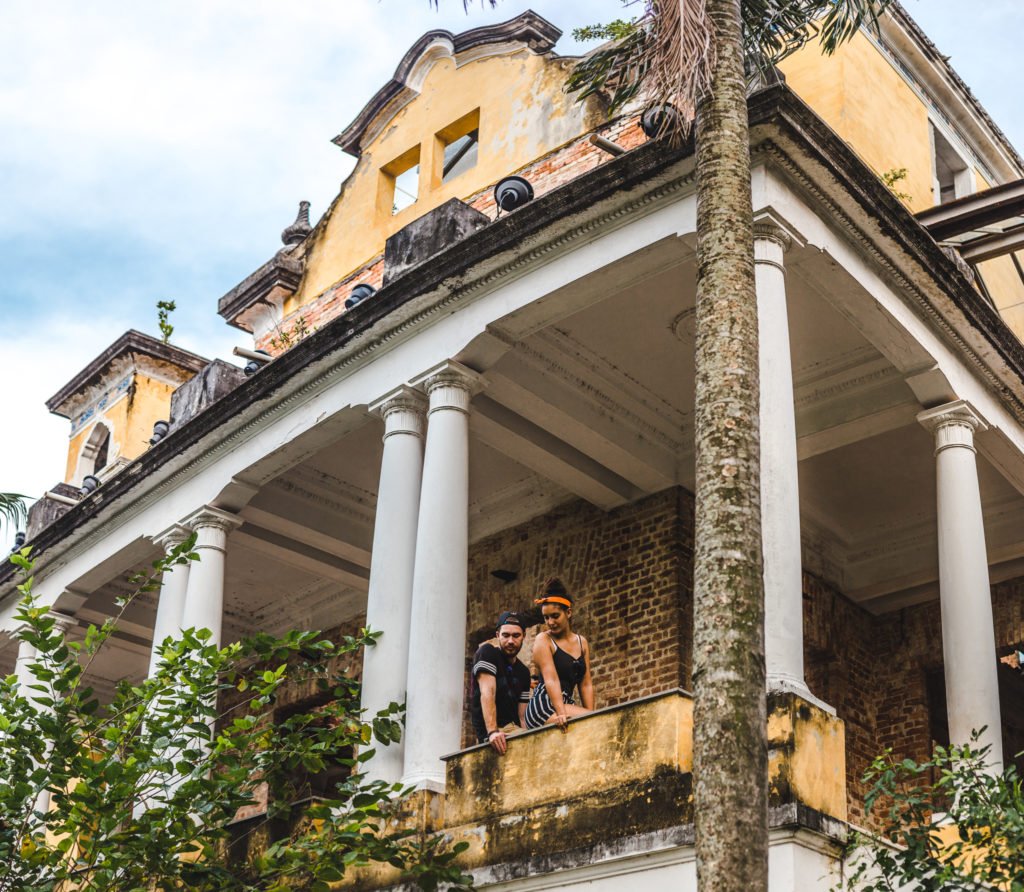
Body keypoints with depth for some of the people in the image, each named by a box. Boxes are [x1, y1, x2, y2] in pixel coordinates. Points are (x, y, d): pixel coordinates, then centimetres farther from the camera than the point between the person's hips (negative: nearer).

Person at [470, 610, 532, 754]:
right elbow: (487, 693, -17)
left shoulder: (523, 672, 16)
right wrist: (492, 731, -30)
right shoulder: (487, 653, -4)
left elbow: (522, 715, 12)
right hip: (487, 733, -7)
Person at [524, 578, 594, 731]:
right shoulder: (543, 640, -1)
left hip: (566, 703, 6)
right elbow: (551, 679, -15)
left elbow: (586, 684, 11)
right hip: (543, 706, -6)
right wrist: (561, 714, -28)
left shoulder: (582, 642, 16)